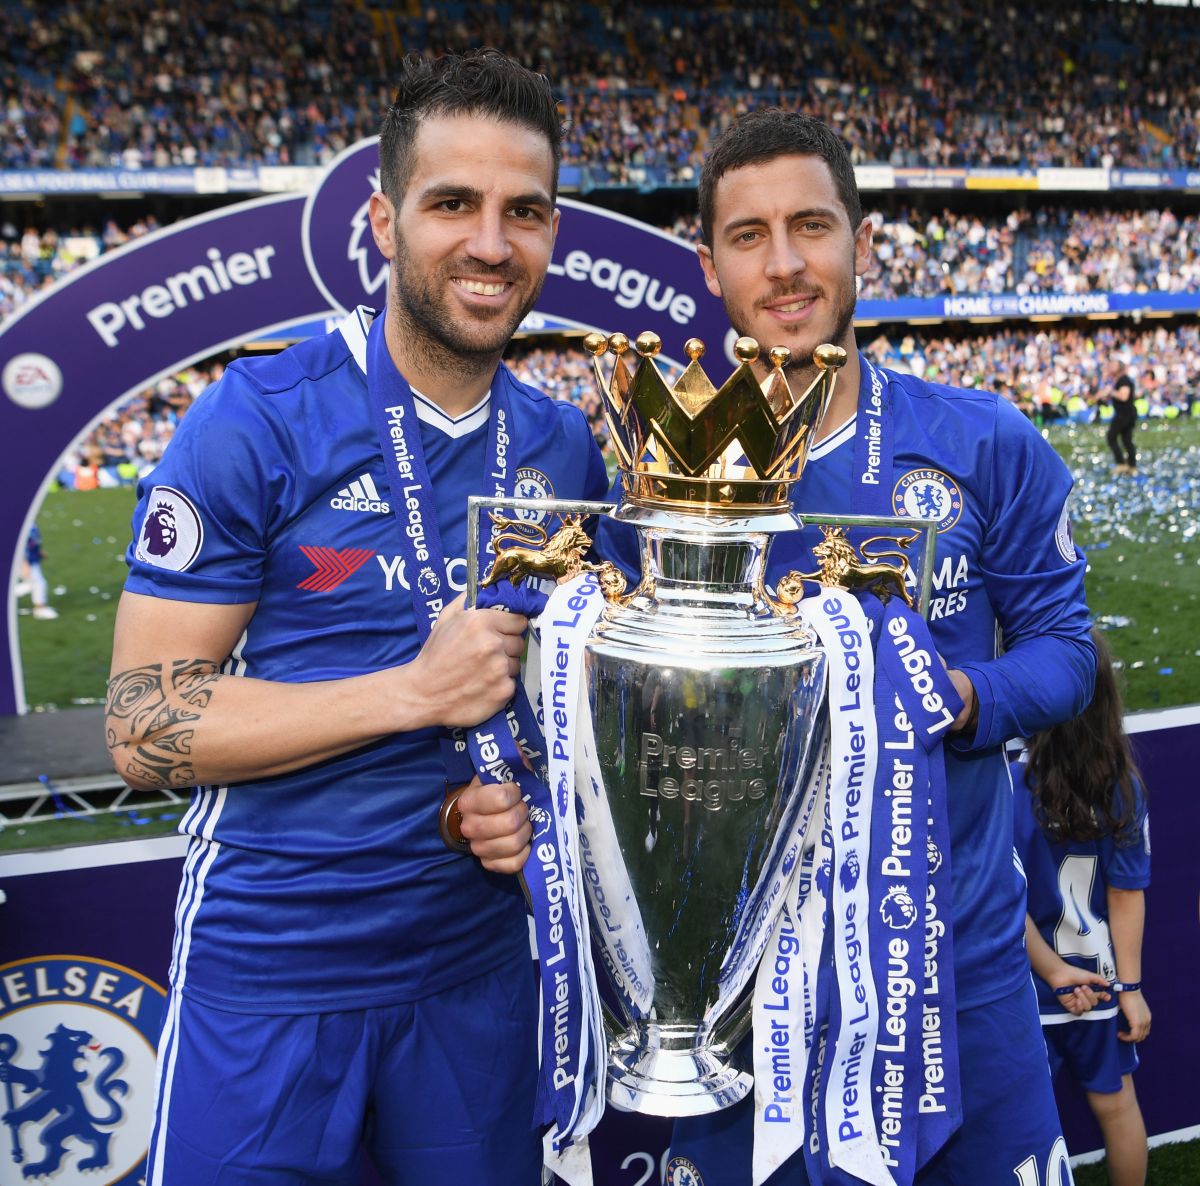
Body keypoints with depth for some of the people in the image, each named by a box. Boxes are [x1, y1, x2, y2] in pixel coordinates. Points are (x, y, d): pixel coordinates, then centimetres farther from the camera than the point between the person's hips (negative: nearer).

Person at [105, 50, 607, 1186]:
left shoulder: (562, 446, 1)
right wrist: (419, 688, -22)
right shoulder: (255, 421, -14)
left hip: (479, 955, 5)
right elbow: (141, 727, -14)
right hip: (267, 969, -4)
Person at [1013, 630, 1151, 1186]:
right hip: (1101, 978, 3)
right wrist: (1130, 987, 2)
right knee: (1115, 1103, 20)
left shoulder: (1006, 783, -22)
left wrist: (1055, 972, -6)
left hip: (1026, 982, -3)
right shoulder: (1123, 783, -9)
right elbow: (1128, 894, -4)